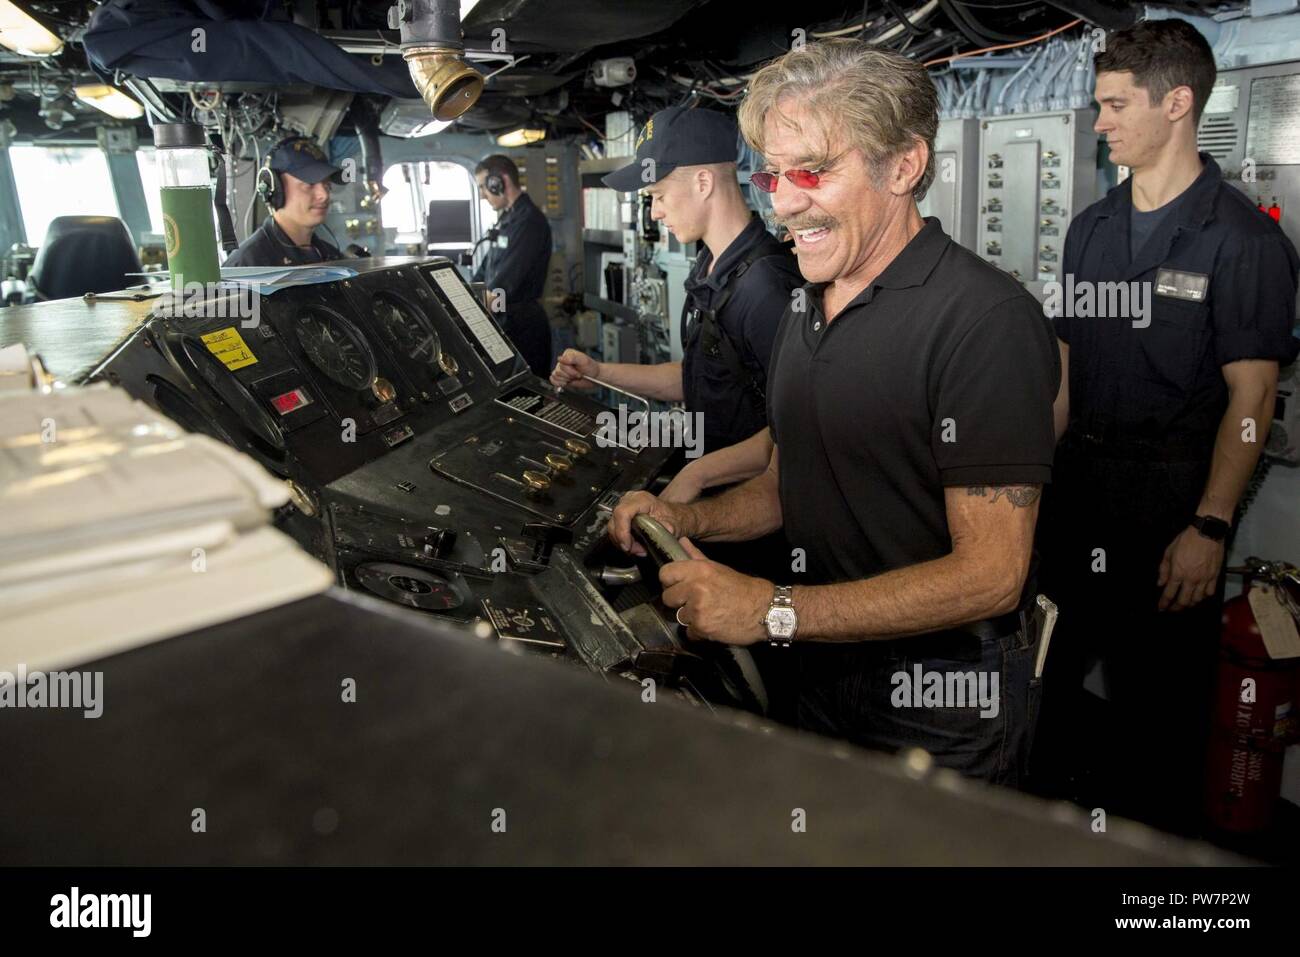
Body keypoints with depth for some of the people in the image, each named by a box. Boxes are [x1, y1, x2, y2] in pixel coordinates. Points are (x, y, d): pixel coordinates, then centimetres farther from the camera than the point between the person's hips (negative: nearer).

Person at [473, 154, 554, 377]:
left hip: (523, 324, -9)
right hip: (503, 319, 9)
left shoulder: (529, 221, -17)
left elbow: (504, 283, -21)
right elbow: (487, 267, 19)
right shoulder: (506, 218, 13)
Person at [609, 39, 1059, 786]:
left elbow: (990, 572, -25)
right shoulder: (809, 304, 5)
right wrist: (689, 520, -4)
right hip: (825, 666, 8)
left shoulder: (985, 319, -22)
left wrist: (775, 611, -27)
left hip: (942, 704, -7)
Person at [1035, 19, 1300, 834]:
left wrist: (1209, 529, -17)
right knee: (1051, 671, 12)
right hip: (1079, 491, 6)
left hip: (1171, 499, -5)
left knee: (1159, 694, 6)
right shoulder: (1092, 229, 10)